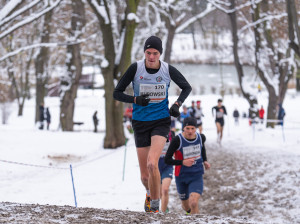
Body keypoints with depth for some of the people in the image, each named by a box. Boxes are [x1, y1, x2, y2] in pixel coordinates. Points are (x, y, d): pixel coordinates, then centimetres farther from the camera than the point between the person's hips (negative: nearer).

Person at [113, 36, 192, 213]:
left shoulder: (168, 70, -5)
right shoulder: (135, 68, -8)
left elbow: (187, 87, 12)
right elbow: (117, 93, -3)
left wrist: (177, 104, -5)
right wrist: (135, 100, -20)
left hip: (161, 121, -1)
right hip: (140, 123, 1)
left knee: (152, 164, -25)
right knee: (145, 176, 5)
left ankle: (155, 206, -9)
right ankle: (150, 193, 42)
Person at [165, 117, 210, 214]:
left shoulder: (201, 137, -5)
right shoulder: (177, 140, -18)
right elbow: (167, 160, -14)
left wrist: (205, 161, 7)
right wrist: (183, 162, -25)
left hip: (197, 176, 1)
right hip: (181, 177, -1)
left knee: (193, 203, -23)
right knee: (187, 208, 16)